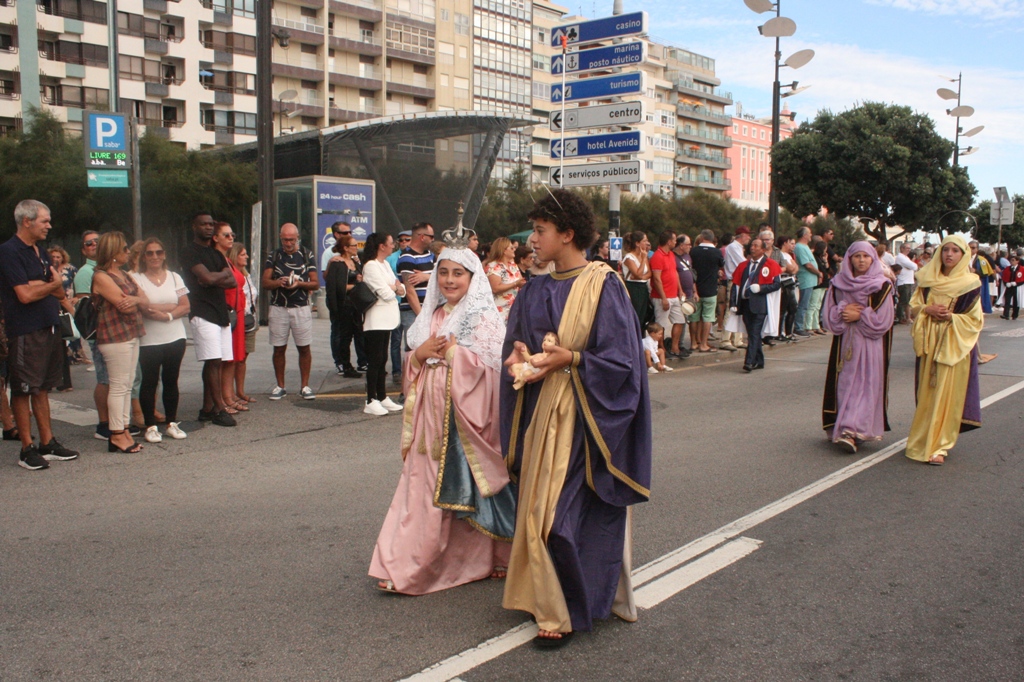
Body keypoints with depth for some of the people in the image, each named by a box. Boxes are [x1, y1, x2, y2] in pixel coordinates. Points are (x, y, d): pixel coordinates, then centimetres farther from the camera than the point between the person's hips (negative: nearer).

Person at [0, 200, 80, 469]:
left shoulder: (41, 252, 16)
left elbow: (60, 292, 12)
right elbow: (24, 294, -18)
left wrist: (38, 285, -8)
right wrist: (51, 284, -1)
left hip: (49, 328, 8)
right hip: (25, 333, -8)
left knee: (42, 388, 13)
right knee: (23, 391, 1)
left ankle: (48, 443, 19)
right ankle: (27, 449, 7)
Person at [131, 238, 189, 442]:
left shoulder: (175, 277, 10)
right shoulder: (136, 278, 0)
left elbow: (185, 307, 3)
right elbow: (143, 307, -11)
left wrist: (167, 314, -14)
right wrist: (173, 306, -11)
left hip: (175, 338, 3)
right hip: (149, 340, -3)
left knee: (171, 381, 8)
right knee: (149, 382, 0)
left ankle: (172, 423, 17)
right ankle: (150, 426, 8)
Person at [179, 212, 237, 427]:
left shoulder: (216, 254, 21)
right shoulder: (189, 253, -3)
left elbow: (233, 282, 10)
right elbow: (207, 277, -16)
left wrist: (215, 279, -8)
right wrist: (223, 274, 3)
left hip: (221, 313, 7)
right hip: (202, 313, -7)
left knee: (214, 363, 6)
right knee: (213, 361, -11)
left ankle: (207, 408, 11)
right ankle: (220, 409, -10)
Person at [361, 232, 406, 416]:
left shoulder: (385, 264, 15)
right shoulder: (371, 266, -13)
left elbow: (401, 290, 12)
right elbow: (386, 293, -18)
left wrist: (396, 288, -10)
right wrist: (394, 287, 2)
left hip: (387, 319, 9)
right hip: (376, 320, -9)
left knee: (382, 360, 12)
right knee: (375, 360, -6)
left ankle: (382, 397, 17)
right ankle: (371, 402, -1)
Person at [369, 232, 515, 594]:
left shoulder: (485, 319, -5)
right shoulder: (431, 317, 15)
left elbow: (488, 366, -16)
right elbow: (412, 366, 18)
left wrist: (449, 350, -10)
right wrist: (419, 354, -4)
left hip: (467, 416, -6)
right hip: (432, 416, 6)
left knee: (468, 490, 0)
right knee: (425, 489, 6)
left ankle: (483, 558, 18)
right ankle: (409, 568, 14)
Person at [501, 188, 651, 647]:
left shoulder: (604, 286, -10)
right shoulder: (536, 291, 9)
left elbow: (621, 360, -12)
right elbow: (516, 340, 14)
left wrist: (569, 359, -21)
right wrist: (518, 354, -8)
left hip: (583, 417, -6)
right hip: (540, 412, 6)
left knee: (563, 510, -4)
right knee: (538, 504, 10)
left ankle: (566, 611, 13)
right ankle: (546, 596, 27)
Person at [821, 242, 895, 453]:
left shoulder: (882, 286, -1)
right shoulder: (838, 284, 7)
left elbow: (882, 320, -5)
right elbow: (828, 315, 5)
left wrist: (859, 316, -10)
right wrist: (842, 311, -12)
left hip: (870, 346, -3)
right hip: (845, 344, 3)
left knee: (865, 386, -8)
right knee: (845, 384, 3)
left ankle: (852, 431, -15)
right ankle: (841, 428, 10)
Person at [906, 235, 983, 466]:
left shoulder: (971, 284, -2)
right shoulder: (928, 278, 7)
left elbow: (975, 319, -2)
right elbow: (914, 306, 9)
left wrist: (952, 317, -16)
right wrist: (928, 310, -11)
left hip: (955, 346, -3)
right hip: (928, 343, 3)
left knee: (946, 394, -4)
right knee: (927, 393, 6)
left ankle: (939, 445, 0)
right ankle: (925, 439, 18)